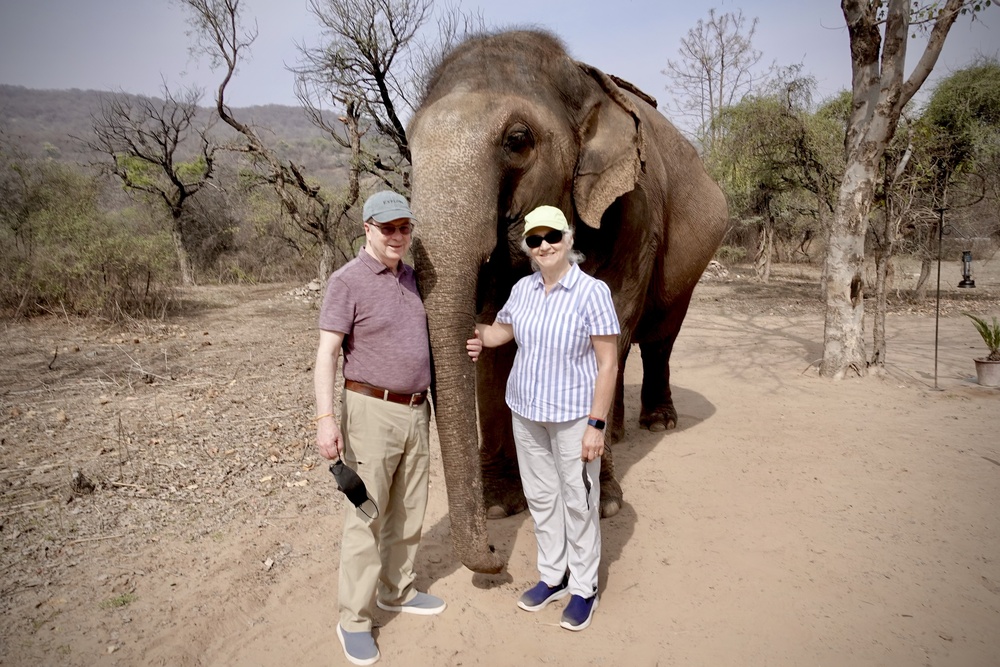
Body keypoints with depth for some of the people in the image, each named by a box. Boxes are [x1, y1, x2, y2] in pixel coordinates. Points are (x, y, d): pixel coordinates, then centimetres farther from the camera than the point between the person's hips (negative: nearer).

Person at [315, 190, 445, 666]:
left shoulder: (410, 276, 11)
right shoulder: (348, 280, -10)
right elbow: (327, 352, -14)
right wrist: (326, 417, -21)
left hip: (416, 411, 7)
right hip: (372, 412, -7)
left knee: (408, 512, 16)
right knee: (366, 518, 0)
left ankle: (397, 592, 34)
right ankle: (354, 620, 14)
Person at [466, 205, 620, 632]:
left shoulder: (592, 292, -15)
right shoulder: (523, 289, 1)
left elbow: (608, 362, -15)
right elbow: (505, 327, 20)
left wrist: (596, 425, -17)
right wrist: (480, 337, -4)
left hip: (573, 416, -5)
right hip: (526, 411, 6)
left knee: (579, 501, 8)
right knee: (540, 496, 17)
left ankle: (585, 588, 27)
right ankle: (553, 576, 36)